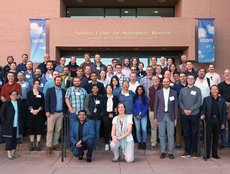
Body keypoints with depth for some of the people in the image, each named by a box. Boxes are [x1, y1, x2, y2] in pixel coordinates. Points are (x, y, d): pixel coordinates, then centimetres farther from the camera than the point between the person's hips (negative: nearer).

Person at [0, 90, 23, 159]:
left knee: (16, 138, 9)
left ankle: (13, 152, 20)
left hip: (17, 125, 4)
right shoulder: (6, 103, -3)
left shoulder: (19, 103, 8)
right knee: (9, 138, -2)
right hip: (9, 125, -4)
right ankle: (9, 153, 4)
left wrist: (21, 122, 5)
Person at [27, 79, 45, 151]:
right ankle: (32, 144, 7)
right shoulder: (29, 93, 6)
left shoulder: (41, 94, 10)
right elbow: (28, 103, -2)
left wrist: (38, 110, -12)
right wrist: (32, 110, -16)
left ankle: (38, 144, 3)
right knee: (31, 128, 1)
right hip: (31, 113, -1)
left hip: (39, 113, 1)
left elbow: (43, 104, 3)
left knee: (39, 128, -2)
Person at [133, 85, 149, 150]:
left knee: (144, 129, -10)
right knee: (138, 129, 1)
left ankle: (144, 143, 4)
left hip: (143, 115, -1)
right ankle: (139, 143, 12)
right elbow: (133, 106, 6)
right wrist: (136, 114, -6)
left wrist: (141, 115, -8)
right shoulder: (134, 97, 6)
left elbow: (146, 107, -1)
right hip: (136, 115, 1)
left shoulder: (145, 97, 3)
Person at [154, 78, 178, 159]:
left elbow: (176, 106, 5)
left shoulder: (174, 92, 3)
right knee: (161, 135, 5)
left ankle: (170, 152, 12)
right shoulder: (158, 92, 4)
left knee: (171, 135, 2)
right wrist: (155, 117, 1)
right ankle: (163, 152, 15)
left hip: (170, 116, 0)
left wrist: (175, 118, 2)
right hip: (161, 116, 1)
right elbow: (156, 105, 6)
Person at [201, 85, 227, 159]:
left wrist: (223, 123, 2)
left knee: (216, 138, 9)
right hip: (209, 120, -2)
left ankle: (215, 154, 19)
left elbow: (224, 112, 6)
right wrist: (203, 114, -17)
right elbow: (203, 109, 5)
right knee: (208, 137, -1)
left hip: (218, 120, 2)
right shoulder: (206, 99, 4)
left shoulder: (222, 100, 7)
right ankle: (207, 154, 7)